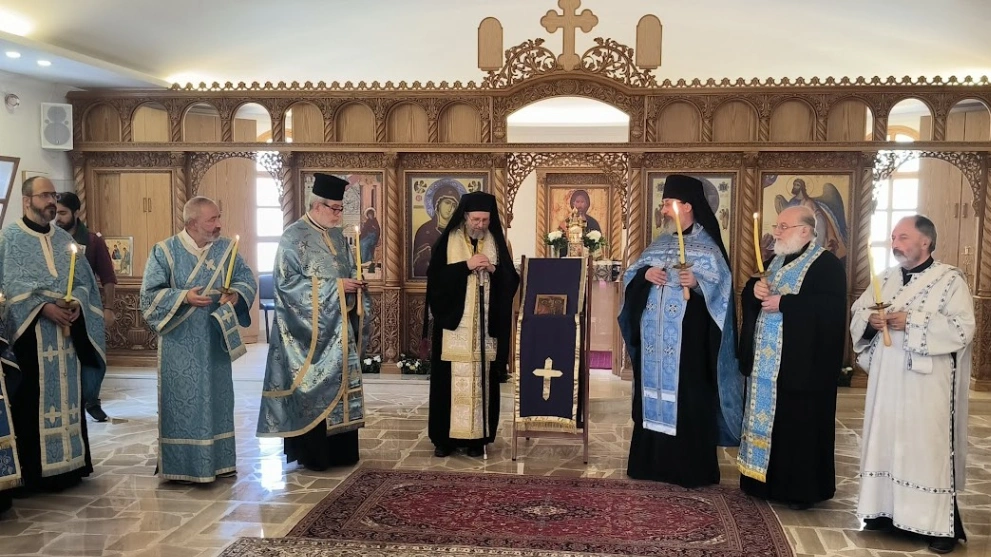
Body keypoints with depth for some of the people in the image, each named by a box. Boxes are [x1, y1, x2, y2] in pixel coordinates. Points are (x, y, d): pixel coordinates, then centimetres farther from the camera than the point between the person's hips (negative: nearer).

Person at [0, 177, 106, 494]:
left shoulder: (64, 239, 15)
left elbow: (84, 280, 11)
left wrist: (77, 302, -10)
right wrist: (44, 307, -19)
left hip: (67, 330, 5)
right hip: (31, 333, -5)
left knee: (67, 395, 7)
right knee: (33, 400, -3)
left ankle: (68, 462, 15)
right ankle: (35, 470, 3)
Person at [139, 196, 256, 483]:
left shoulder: (226, 248, 4)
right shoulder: (164, 251, -7)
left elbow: (247, 279, 4)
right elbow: (150, 293, -9)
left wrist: (236, 293, -17)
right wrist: (183, 297, -24)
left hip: (215, 339, 4)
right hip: (180, 342, -4)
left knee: (216, 396, 10)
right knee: (183, 399, 0)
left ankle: (217, 461, 22)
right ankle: (182, 465, 10)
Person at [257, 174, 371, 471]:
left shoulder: (338, 236, 12)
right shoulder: (293, 237, -9)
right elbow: (287, 281, -15)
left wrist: (356, 284, -6)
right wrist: (336, 286, -17)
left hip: (338, 327, 7)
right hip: (309, 329, -7)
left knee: (339, 384, 9)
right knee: (311, 389, -1)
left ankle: (338, 450, 18)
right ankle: (310, 452, 8)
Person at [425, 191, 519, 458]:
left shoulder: (496, 243, 7)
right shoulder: (447, 242, 1)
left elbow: (512, 281, 5)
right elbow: (435, 278, -9)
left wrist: (494, 270, -14)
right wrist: (466, 266, -17)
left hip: (486, 325, 2)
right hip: (454, 323, -2)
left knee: (482, 379, 3)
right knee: (451, 378, -2)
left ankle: (477, 437, 10)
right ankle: (445, 436, 7)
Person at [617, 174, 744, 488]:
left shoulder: (707, 247, -5)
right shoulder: (659, 244, 14)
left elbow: (721, 287, -12)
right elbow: (631, 275, 14)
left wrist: (697, 282, -28)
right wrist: (645, 274, -6)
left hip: (688, 335, -6)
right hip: (654, 333, 6)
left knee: (687, 395, -3)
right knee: (655, 390, 9)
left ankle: (691, 469, 6)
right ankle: (654, 461, 19)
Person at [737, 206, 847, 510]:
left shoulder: (827, 264, -9)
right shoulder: (776, 262, 15)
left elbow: (831, 308, -23)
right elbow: (748, 300, 16)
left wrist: (784, 303, -22)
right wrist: (755, 288, -7)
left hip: (802, 365, -8)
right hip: (766, 362, 8)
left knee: (799, 425, -1)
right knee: (767, 420, 11)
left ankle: (802, 490, 10)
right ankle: (768, 481, 22)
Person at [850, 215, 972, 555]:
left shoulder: (950, 280, -5)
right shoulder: (886, 280, 12)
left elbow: (963, 328, -15)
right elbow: (858, 312, 14)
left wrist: (912, 322, -19)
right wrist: (870, 319, -8)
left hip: (927, 386, -6)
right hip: (886, 382, 6)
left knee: (928, 448, -4)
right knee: (886, 443, 9)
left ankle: (942, 526, 5)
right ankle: (887, 511, 19)